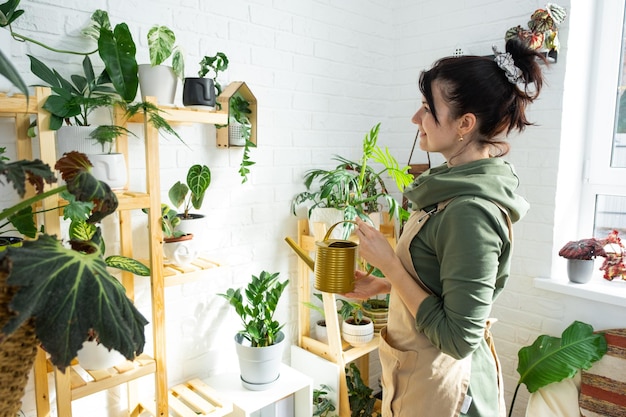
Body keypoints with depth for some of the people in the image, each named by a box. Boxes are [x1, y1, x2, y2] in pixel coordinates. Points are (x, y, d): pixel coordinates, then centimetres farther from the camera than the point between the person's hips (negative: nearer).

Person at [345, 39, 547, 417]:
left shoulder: (471, 211, -29)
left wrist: (389, 263, -23)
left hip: (440, 386, -8)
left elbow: (458, 338, -26)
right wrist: (381, 285, 2)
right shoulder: (459, 187, -1)